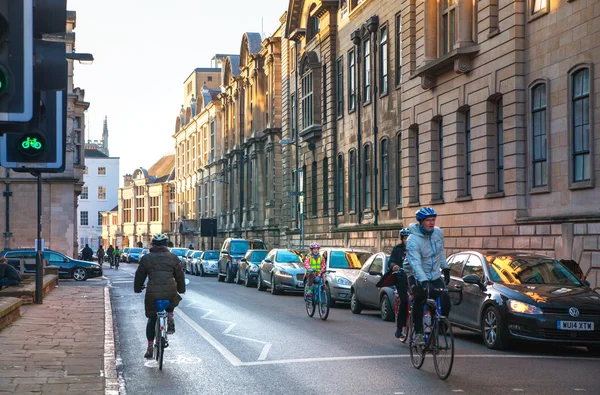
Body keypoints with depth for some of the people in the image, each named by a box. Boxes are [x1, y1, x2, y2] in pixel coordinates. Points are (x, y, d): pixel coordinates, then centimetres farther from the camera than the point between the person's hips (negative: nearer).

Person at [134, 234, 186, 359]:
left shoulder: (146, 258, 7)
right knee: (171, 304, 36)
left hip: (152, 294, 0)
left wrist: (137, 289, 30)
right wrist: (181, 289, 29)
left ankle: (150, 347, 8)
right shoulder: (173, 257, 7)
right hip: (170, 292, 0)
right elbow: (180, 275, 13)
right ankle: (170, 317, 8)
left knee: (151, 320, 14)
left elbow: (139, 276, 14)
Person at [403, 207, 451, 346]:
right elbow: (415, 263, -33)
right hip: (417, 276, -4)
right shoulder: (413, 240, -21)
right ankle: (418, 332, -15)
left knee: (445, 300, -13)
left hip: (435, 275, 5)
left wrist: (445, 268, 18)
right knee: (420, 298, -27)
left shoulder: (438, 233, -1)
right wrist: (423, 281, -45)